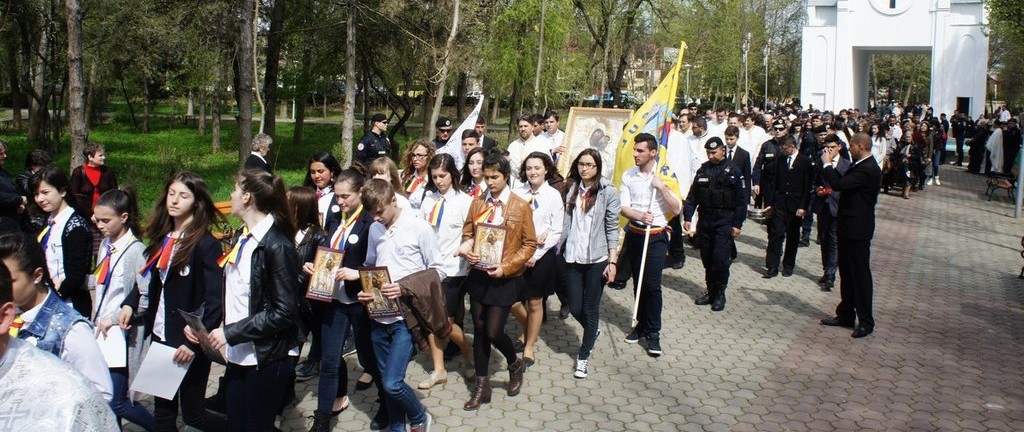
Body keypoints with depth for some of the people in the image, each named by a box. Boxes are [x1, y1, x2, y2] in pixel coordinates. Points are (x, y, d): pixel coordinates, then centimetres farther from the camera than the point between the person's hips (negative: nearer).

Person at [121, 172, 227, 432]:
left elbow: (216, 302, -18)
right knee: (163, 411, 14)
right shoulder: (162, 238, 7)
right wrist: (130, 303, -2)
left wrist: (194, 343, -22)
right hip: (161, 336, 7)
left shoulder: (206, 244, -14)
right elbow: (152, 283, 15)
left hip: (189, 343, -6)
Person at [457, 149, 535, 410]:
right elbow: (467, 233, 12)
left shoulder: (521, 207, -7)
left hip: (505, 278, -4)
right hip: (478, 275, 4)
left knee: (493, 332, -7)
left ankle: (515, 365, 25)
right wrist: (468, 251, -11)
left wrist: (506, 267, -16)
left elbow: (529, 244, -5)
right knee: (479, 330, 10)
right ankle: (482, 386, 22)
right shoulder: (477, 203, 3)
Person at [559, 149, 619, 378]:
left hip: (596, 259, -3)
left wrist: (612, 261, -8)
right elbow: (565, 222, 8)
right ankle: (593, 331, 40)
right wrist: (558, 246, 1)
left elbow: (612, 228, -6)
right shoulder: (572, 189, 5)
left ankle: (584, 356, 20)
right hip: (573, 257, 4)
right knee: (575, 308, 9)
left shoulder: (608, 192, -6)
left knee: (590, 309, 6)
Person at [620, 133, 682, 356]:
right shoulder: (628, 176, 2)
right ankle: (642, 324, 25)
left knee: (652, 285, -7)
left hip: (656, 236, -3)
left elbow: (677, 209, -8)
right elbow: (623, 208, -4)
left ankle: (653, 332, 2)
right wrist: (640, 216, -22)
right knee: (638, 283, 11)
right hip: (635, 234, 3)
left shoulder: (665, 175, -5)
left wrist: (662, 187, -18)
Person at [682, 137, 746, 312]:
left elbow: (740, 201, -2)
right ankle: (711, 291, 22)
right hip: (705, 222, 4)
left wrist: (738, 224, -7)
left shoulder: (733, 172, -2)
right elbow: (693, 196, 10)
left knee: (720, 258, -11)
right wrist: (687, 217, 1)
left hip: (725, 222, -4)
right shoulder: (702, 170, 9)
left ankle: (720, 294, 4)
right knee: (707, 259, 9)